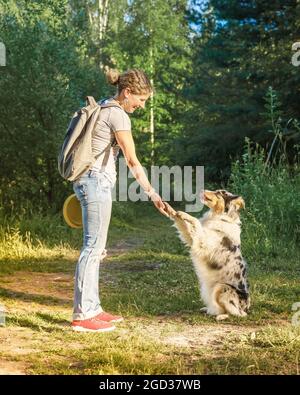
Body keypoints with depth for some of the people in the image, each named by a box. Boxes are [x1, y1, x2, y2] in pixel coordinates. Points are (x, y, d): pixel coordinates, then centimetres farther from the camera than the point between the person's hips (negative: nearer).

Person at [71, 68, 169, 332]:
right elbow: (133, 162, -12)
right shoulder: (118, 115, -12)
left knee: (95, 247, 12)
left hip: (89, 179, 10)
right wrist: (153, 194, -7)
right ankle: (82, 315, -5)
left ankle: (91, 309, 18)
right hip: (97, 180, -10)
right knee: (93, 247, -8)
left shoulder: (102, 108, 16)